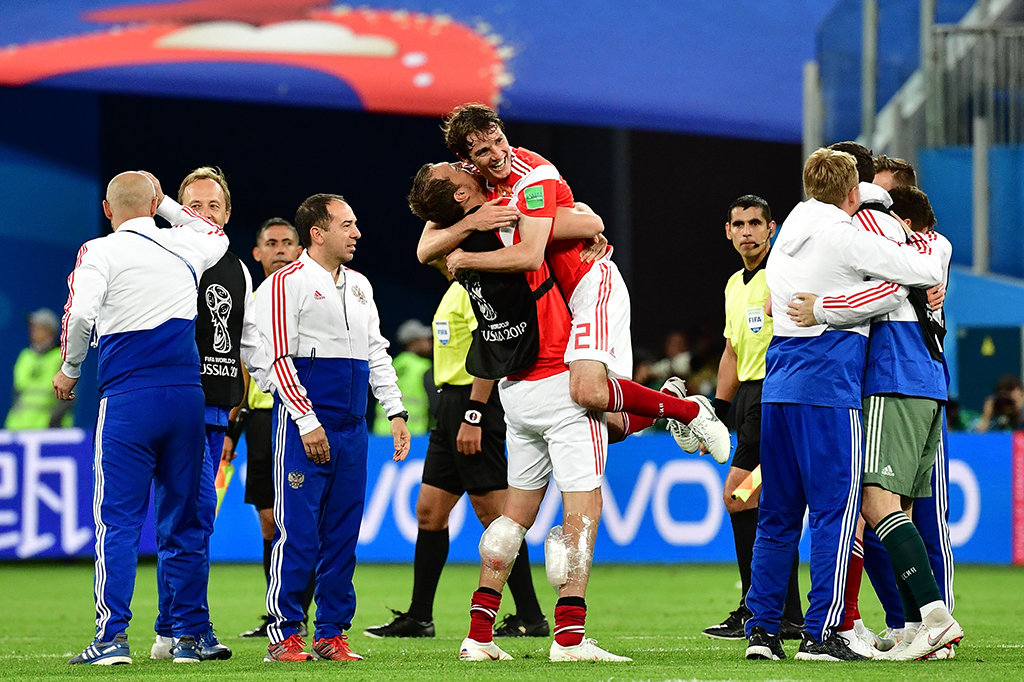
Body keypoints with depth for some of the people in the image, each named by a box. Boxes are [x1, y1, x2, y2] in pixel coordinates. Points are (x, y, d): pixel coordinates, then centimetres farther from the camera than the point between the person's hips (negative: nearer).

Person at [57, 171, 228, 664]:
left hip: (127, 400, -4)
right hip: (187, 394, 4)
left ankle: (112, 637, -9)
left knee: (117, 521, -3)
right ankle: (187, 636, 10)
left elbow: (80, 316, -16)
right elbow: (216, 234, 35)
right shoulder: (186, 247, 11)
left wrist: (70, 371, 0)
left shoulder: (100, 253, -3)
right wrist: (165, 202, 38)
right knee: (185, 521, 9)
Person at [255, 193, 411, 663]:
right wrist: (308, 421, -15)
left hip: (352, 428, 7)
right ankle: (284, 635, -5)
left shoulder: (359, 287, 18)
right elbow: (279, 358, -10)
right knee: (298, 532, -9)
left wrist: (396, 412, 13)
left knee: (343, 534, 6)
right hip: (304, 425, -7)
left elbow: (376, 352, 23)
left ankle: (332, 633, 12)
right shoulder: (286, 283, -5)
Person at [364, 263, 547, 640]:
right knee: (429, 510, 9)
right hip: (451, 402, 10)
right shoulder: (457, 287, 19)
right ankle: (418, 618, 13)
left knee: (492, 510, -8)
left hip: (475, 401, -10)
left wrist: (472, 417, -23)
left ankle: (530, 617, -4)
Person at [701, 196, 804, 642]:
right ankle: (789, 616, 10)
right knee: (767, 504, 7)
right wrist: (716, 413, 22)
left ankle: (758, 612, -8)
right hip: (751, 395, 9)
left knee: (738, 495, -12)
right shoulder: (735, 285, 19)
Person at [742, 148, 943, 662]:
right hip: (828, 388, -7)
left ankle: (761, 629, 9)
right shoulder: (846, 236, -7)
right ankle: (821, 634, -10)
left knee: (777, 514, 11)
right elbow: (928, 273, -4)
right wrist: (924, 244, 18)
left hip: (778, 387, 7)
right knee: (836, 509, -5)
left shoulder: (787, 237, 15)